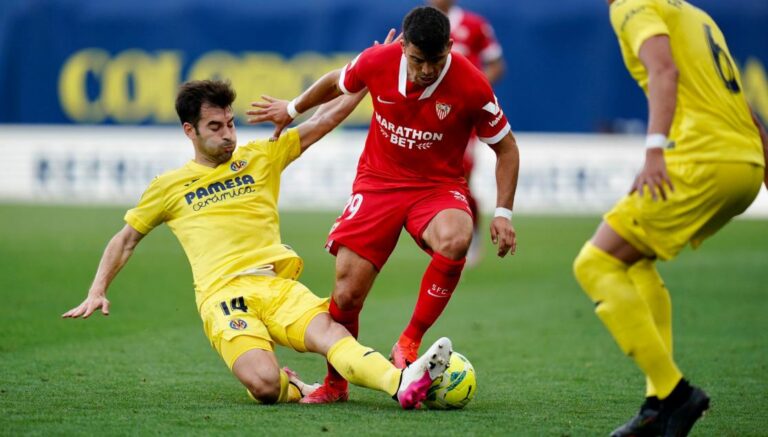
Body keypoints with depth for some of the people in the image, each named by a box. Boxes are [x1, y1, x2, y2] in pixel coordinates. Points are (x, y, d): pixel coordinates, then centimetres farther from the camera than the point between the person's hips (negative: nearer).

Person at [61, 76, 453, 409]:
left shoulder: (261, 157, 18)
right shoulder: (170, 186, 17)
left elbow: (326, 117, 17)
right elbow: (127, 238, 28)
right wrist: (97, 292, 16)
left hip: (277, 285, 2)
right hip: (223, 296, -2)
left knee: (330, 332, -31)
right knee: (264, 383, -30)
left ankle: (402, 382, -52)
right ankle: (292, 387, 3)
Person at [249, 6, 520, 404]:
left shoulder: (471, 84, -19)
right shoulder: (377, 62, -14)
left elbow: (505, 147, -3)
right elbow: (337, 82, 12)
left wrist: (503, 213, -9)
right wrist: (293, 109, 28)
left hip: (438, 186, -1)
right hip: (377, 181, 2)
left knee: (455, 240, -37)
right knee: (347, 293, -9)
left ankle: (409, 345, -19)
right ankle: (335, 383, 19)